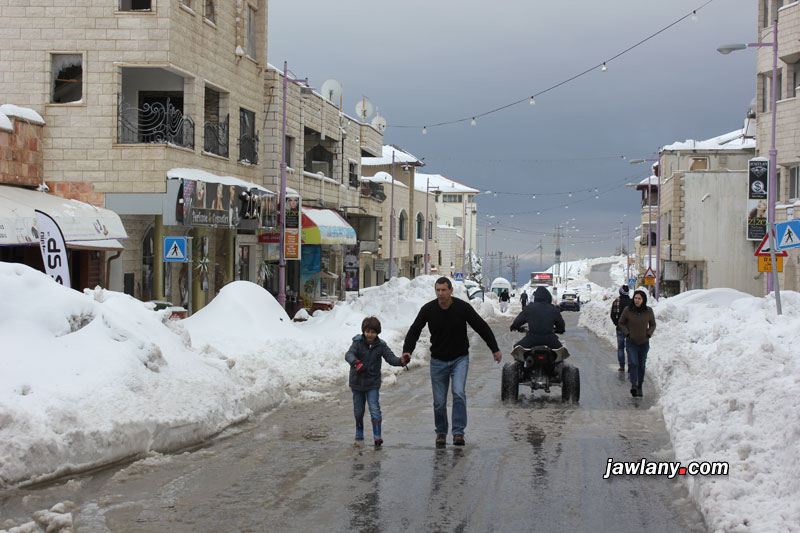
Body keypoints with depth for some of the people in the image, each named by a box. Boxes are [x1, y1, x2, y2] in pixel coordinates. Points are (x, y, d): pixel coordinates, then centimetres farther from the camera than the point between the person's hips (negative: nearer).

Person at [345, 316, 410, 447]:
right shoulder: (358, 342, -11)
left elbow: (390, 357, -13)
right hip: (357, 382, 0)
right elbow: (349, 354, -27)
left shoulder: (381, 345, -5)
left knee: (375, 409, -11)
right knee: (358, 411, 13)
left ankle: (377, 437, -9)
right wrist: (356, 363, -49)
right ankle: (359, 436, 30)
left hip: (373, 383, 0)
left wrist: (401, 361, -35)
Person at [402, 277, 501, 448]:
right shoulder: (428, 309, -8)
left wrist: (495, 349, 4)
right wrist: (407, 350, -13)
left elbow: (482, 327, 0)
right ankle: (441, 433, 22)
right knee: (439, 401, 3)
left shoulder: (463, 307, -11)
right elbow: (414, 331, 2)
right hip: (438, 361, 2)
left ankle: (458, 432, -16)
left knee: (459, 393, -20)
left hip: (460, 358, -1)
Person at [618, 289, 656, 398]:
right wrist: (627, 333, -8)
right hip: (631, 342, -2)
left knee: (641, 365, 10)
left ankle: (639, 387, 21)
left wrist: (648, 334, -5)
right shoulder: (627, 310, -8)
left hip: (644, 343, 2)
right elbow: (621, 323, 4)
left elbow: (653, 324, 11)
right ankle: (633, 385, -22)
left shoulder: (648, 311, -4)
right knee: (633, 363, -18)